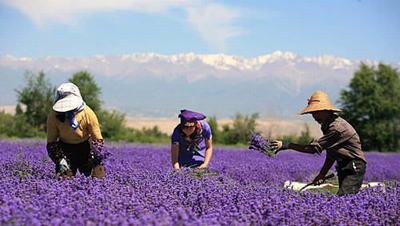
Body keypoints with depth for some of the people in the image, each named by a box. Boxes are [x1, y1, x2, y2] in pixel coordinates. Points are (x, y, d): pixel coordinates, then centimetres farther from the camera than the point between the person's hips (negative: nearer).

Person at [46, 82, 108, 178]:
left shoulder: (88, 113, -22)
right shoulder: (54, 116, -20)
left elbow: (98, 139, -14)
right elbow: (51, 142, -11)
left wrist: (98, 156, -30)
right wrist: (60, 160, -25)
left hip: (85, 147, 0)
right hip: (65, 148, 0)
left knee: (99, 176, -9)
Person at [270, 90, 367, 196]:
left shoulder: (337, 127, -22)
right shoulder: (327, 125, 12)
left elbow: (314, 148, -24)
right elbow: (331, 156, 18)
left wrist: (287, 145, -24)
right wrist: (322, 175, 9)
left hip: (354, 169, -10)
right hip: (344, 168, 10)